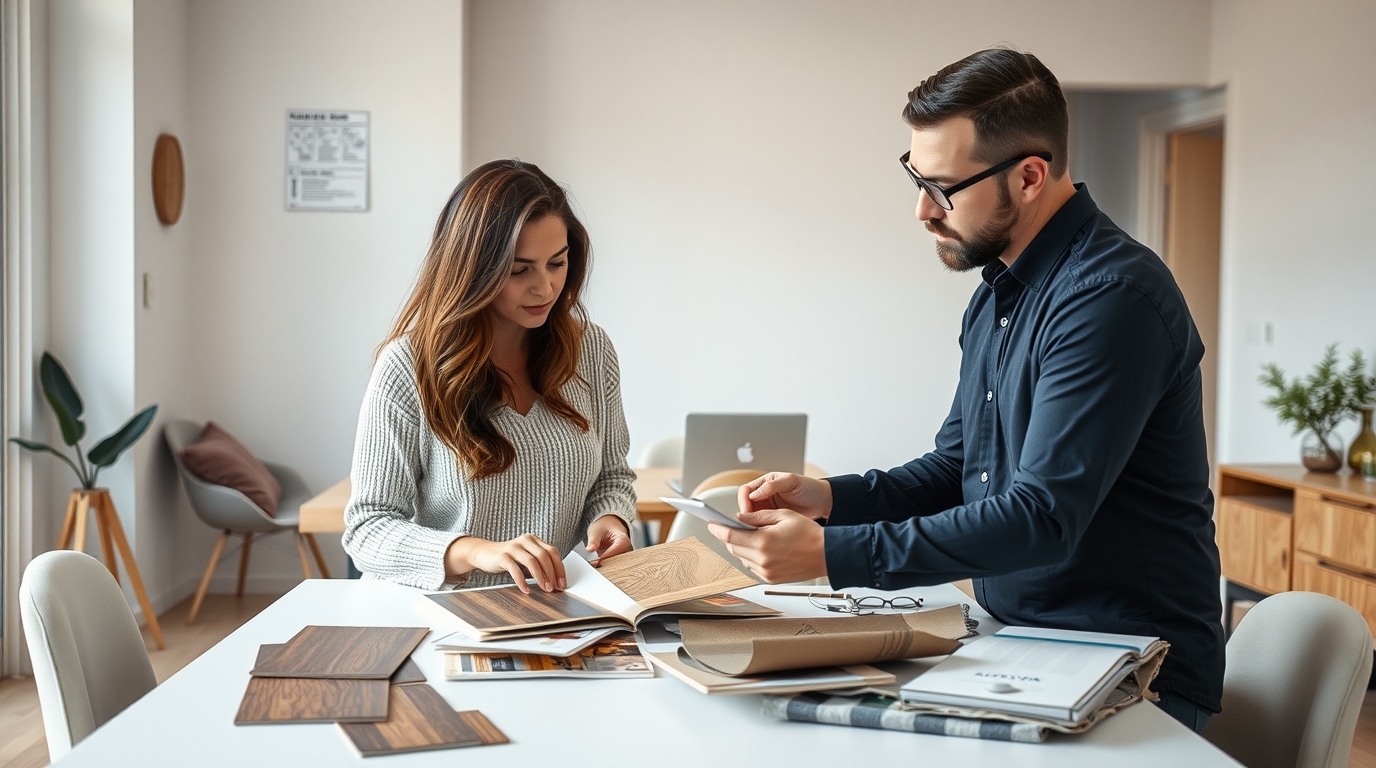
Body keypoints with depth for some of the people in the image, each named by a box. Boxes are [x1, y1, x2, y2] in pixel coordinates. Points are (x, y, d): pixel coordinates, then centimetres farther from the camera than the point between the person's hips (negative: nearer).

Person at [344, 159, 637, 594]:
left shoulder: (590, 350, 4)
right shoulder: (407, 369, -10)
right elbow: (366, 529, -11)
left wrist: (610, 518, -6)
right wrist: (474, 551, -29)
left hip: (557, 613, 2)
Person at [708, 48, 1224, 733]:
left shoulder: (1111, 297, -20)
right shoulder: (995, 294, 12)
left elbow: (1043, 518, -26)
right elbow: (956, 468, 18)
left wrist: (832, 554, -26)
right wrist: (830, 497, 0)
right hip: (1018, 647, 9)